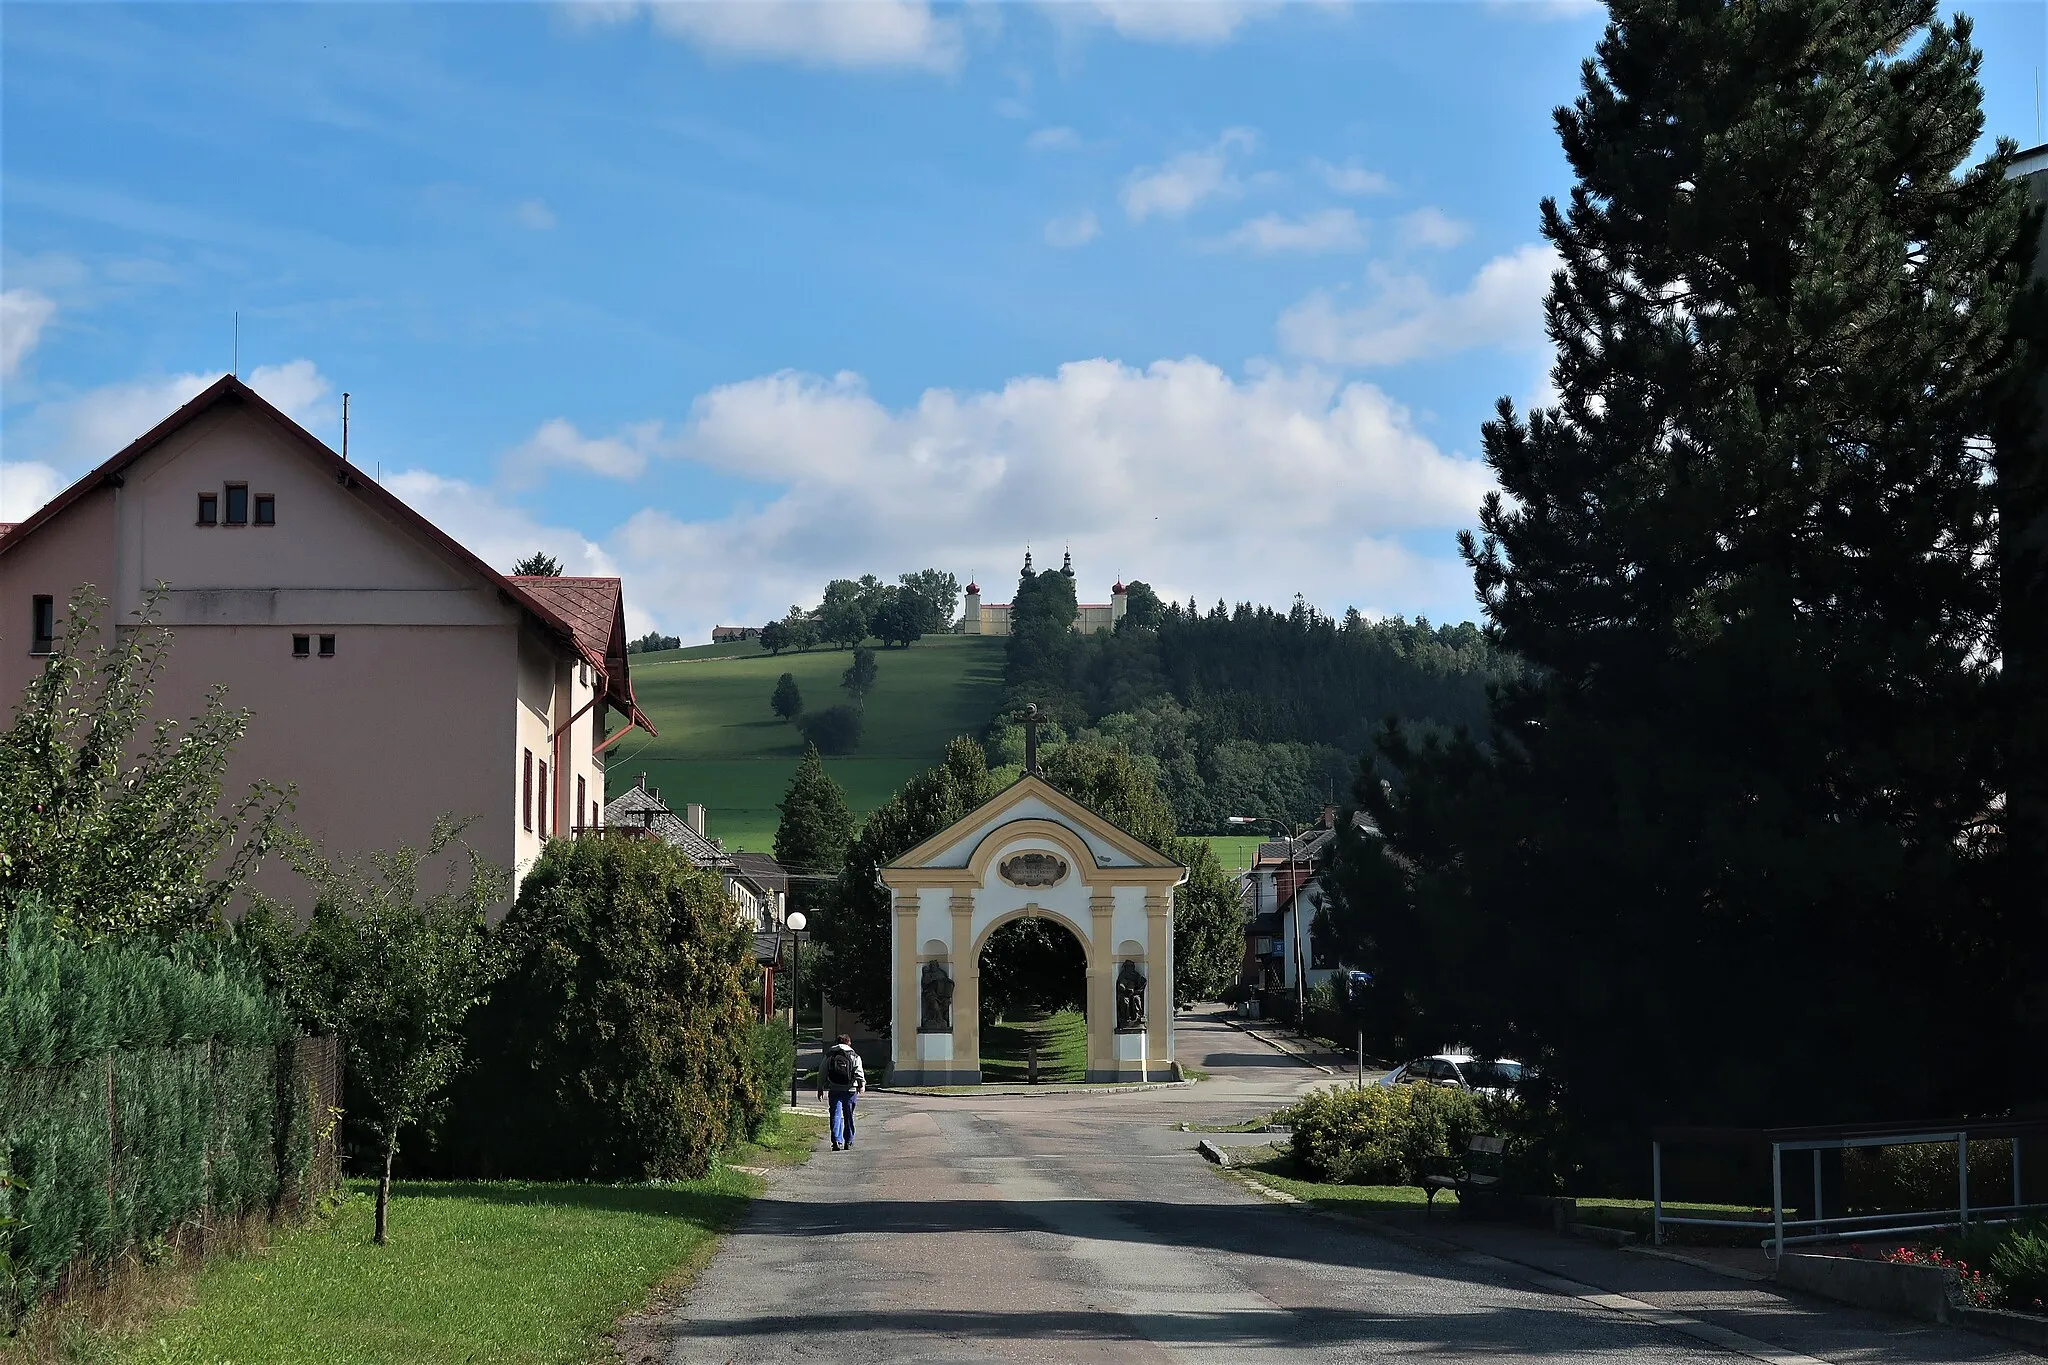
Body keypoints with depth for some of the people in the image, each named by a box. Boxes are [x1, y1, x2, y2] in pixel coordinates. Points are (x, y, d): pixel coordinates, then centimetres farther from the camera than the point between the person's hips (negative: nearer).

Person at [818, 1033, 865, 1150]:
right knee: (848, 1116, 11)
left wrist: (820, 1088, 18)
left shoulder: (828, 1056, 10)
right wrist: (862, 1084, -12)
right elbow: (859, 1071, -8)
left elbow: (822, 1073, 11)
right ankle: (848, 1142, 17)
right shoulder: (854, 1056, 6)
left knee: (836, 1115, -1)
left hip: (834, 1089, 0)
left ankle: (837, 1141, -16)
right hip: (850, 1089, 0)